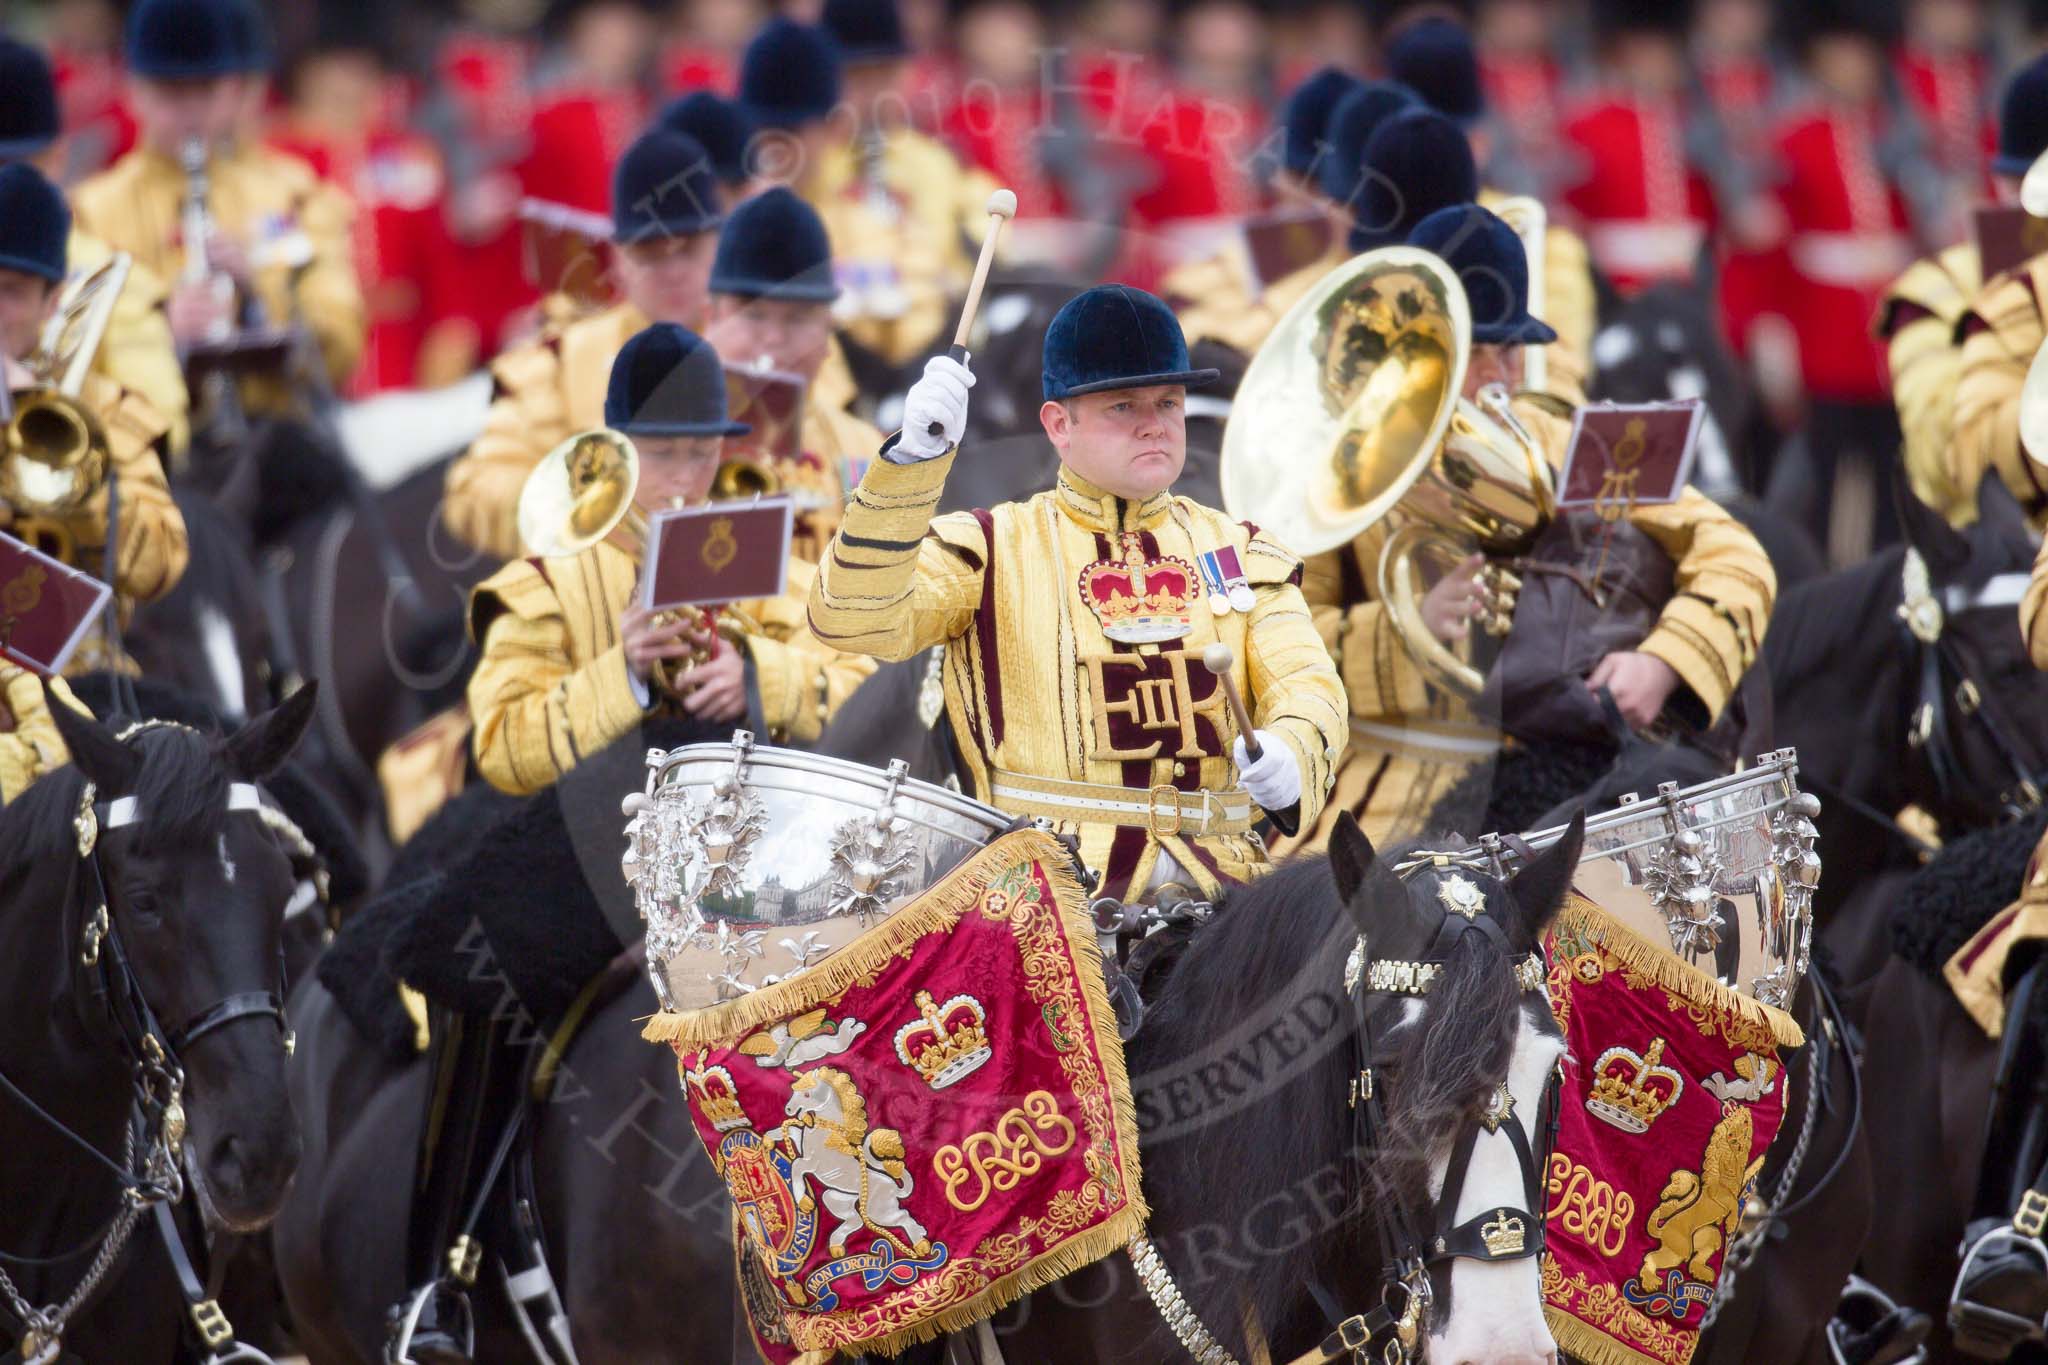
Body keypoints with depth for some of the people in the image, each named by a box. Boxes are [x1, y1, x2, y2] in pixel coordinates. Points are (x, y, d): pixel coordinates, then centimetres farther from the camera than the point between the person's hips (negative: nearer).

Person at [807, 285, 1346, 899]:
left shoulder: (1239, 552, 18)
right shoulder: (990, 548, 8)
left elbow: (1308, 683, 6)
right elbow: (854, 617, -8)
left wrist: (1289, 757, -19)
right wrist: (913, 457, -21)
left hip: (1213, 882, 3)